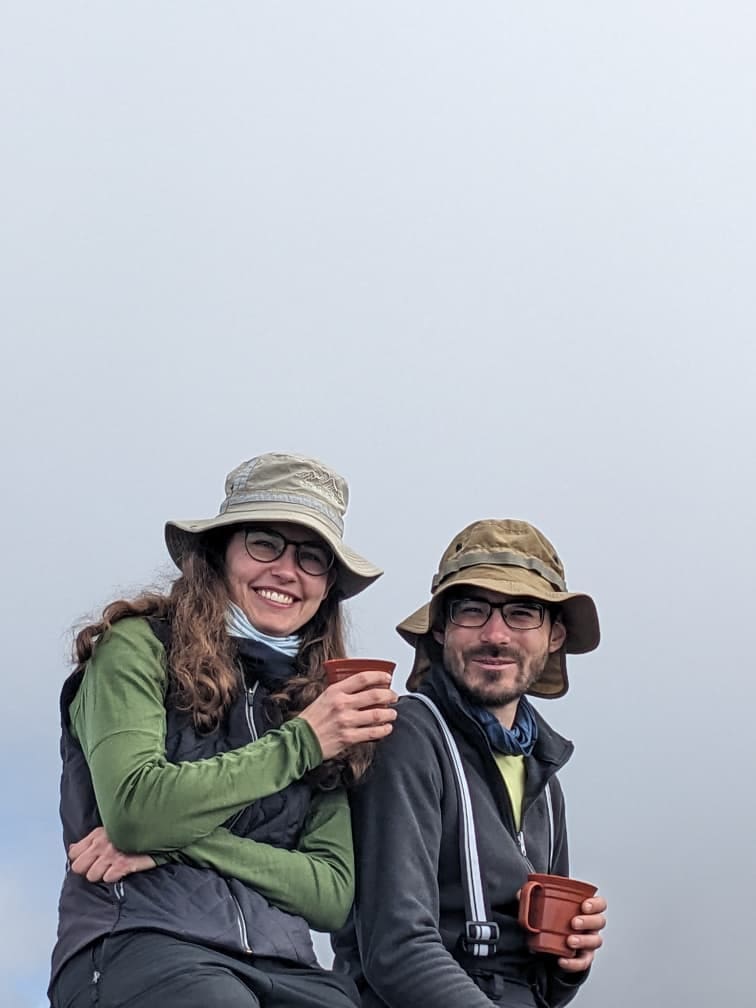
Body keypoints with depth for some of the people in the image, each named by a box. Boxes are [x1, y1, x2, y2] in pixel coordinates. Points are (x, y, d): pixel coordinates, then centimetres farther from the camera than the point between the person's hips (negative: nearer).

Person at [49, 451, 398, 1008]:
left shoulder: (321, 699, 18)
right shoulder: (139, 648, 6)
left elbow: (333, 896, 9)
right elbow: (133, 810, -9)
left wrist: (173, 843, -5)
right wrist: (300, 741, -4)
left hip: (281, 963, 4)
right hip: (135, 941, -4)